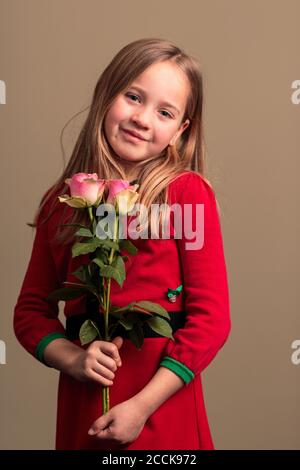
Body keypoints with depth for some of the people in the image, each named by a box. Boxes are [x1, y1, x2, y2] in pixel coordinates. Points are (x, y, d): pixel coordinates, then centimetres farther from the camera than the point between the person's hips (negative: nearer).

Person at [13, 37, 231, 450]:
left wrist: (143, 405, -15)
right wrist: (73, 359, -10)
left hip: (163, 410, -3)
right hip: (82, 407, 3)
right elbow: (31, 311, 7)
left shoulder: (189, 192, -8)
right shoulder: (62, 201, 2)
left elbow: (212, 316, -11)